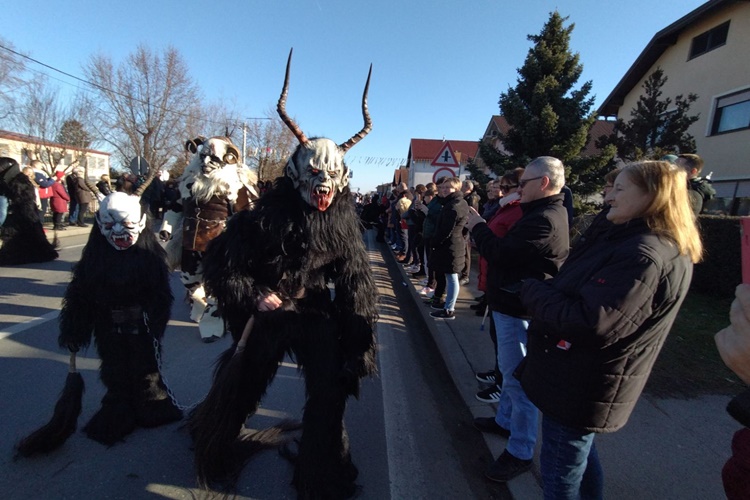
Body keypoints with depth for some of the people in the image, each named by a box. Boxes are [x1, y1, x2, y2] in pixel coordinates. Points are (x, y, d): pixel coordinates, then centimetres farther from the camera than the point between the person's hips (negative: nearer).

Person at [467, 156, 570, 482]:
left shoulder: (544, 220, -24)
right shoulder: (545, 213, 13)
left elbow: (500, 253, -26)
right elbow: (510, 249, 11)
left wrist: (478, 226, -10)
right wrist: (484, 227, 0)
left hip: (519, 309, -11)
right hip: (515, 304, 11)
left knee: (519, 378, 2)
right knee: (511, 372, 23)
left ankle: (520, 452, 18)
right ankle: (505, 420, 42)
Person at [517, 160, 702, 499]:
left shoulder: (645, 255, -25)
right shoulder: (634, 243, 10)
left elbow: (589, 324, -31)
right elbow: (575, 291, 13)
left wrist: (533, 290, -20)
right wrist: (544, 290, -4)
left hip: (583, 388, -10)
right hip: (583, 381, 10)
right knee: (579, 460, 29)